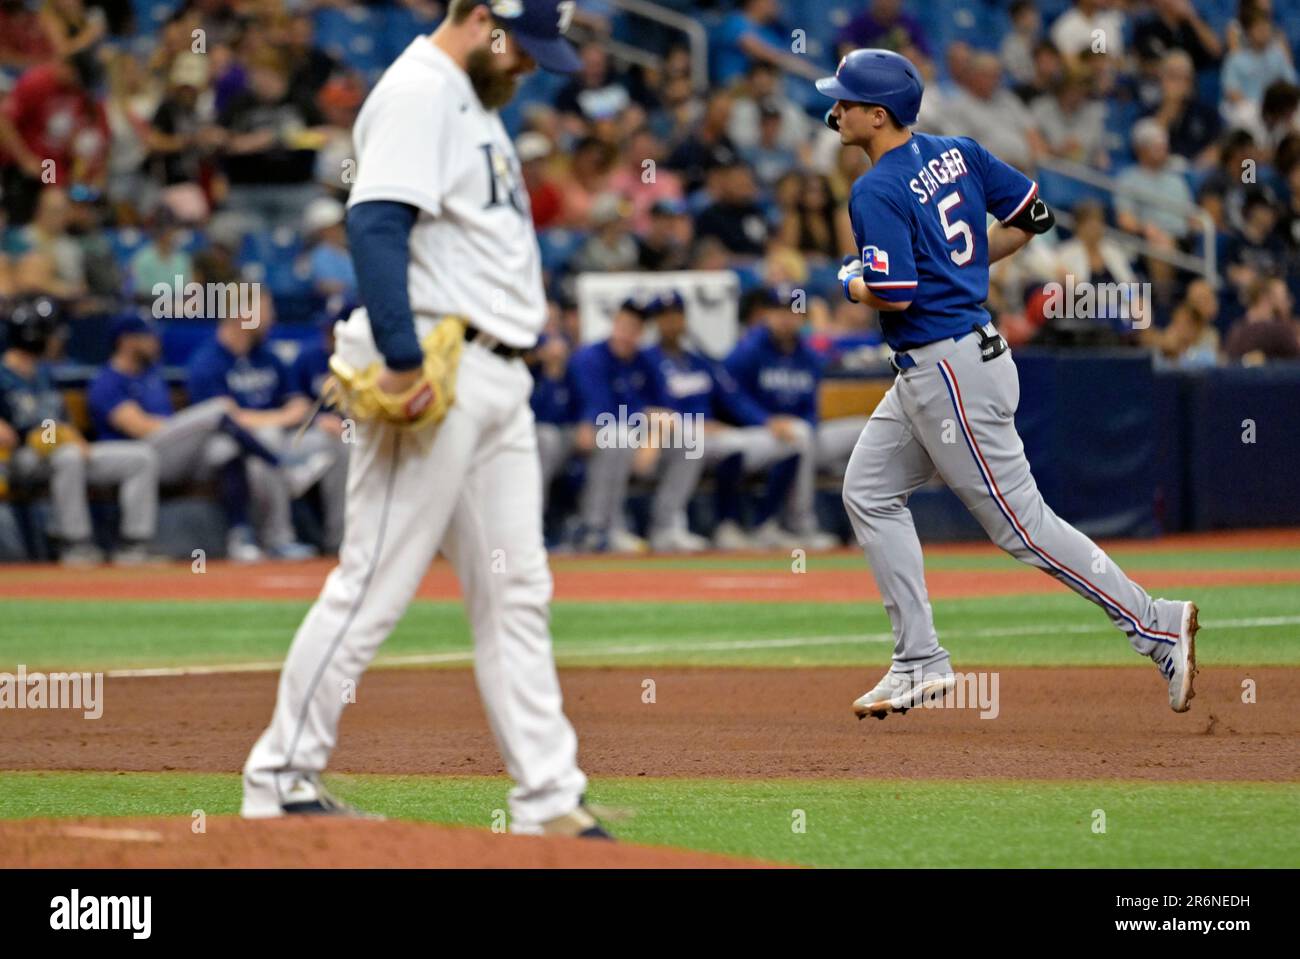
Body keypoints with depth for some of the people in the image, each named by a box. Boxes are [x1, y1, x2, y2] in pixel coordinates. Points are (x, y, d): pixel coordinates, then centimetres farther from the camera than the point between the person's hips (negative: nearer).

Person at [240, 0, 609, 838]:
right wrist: (401, 358, -28)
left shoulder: (475, 102, 20)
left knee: (516, 592, 9)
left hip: (498, 379, 10)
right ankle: (282, 776, 0)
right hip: (431, 372, -10)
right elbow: (375, 224, -23)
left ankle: (549, 798, 10)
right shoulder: (417, 92, -11)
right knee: (375, 583, -7)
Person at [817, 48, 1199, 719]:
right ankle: (920, 662, 13)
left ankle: (1156, 625, -2)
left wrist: (853, 286, -4)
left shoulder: (877, 193, -17)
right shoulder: (955, 153, 8)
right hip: (930, 369, 10)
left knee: (1020, 523, -5)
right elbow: (1033, 217, 12)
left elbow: (895, 293, -26)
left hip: (948, 373, -10)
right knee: (869, 494, 13)